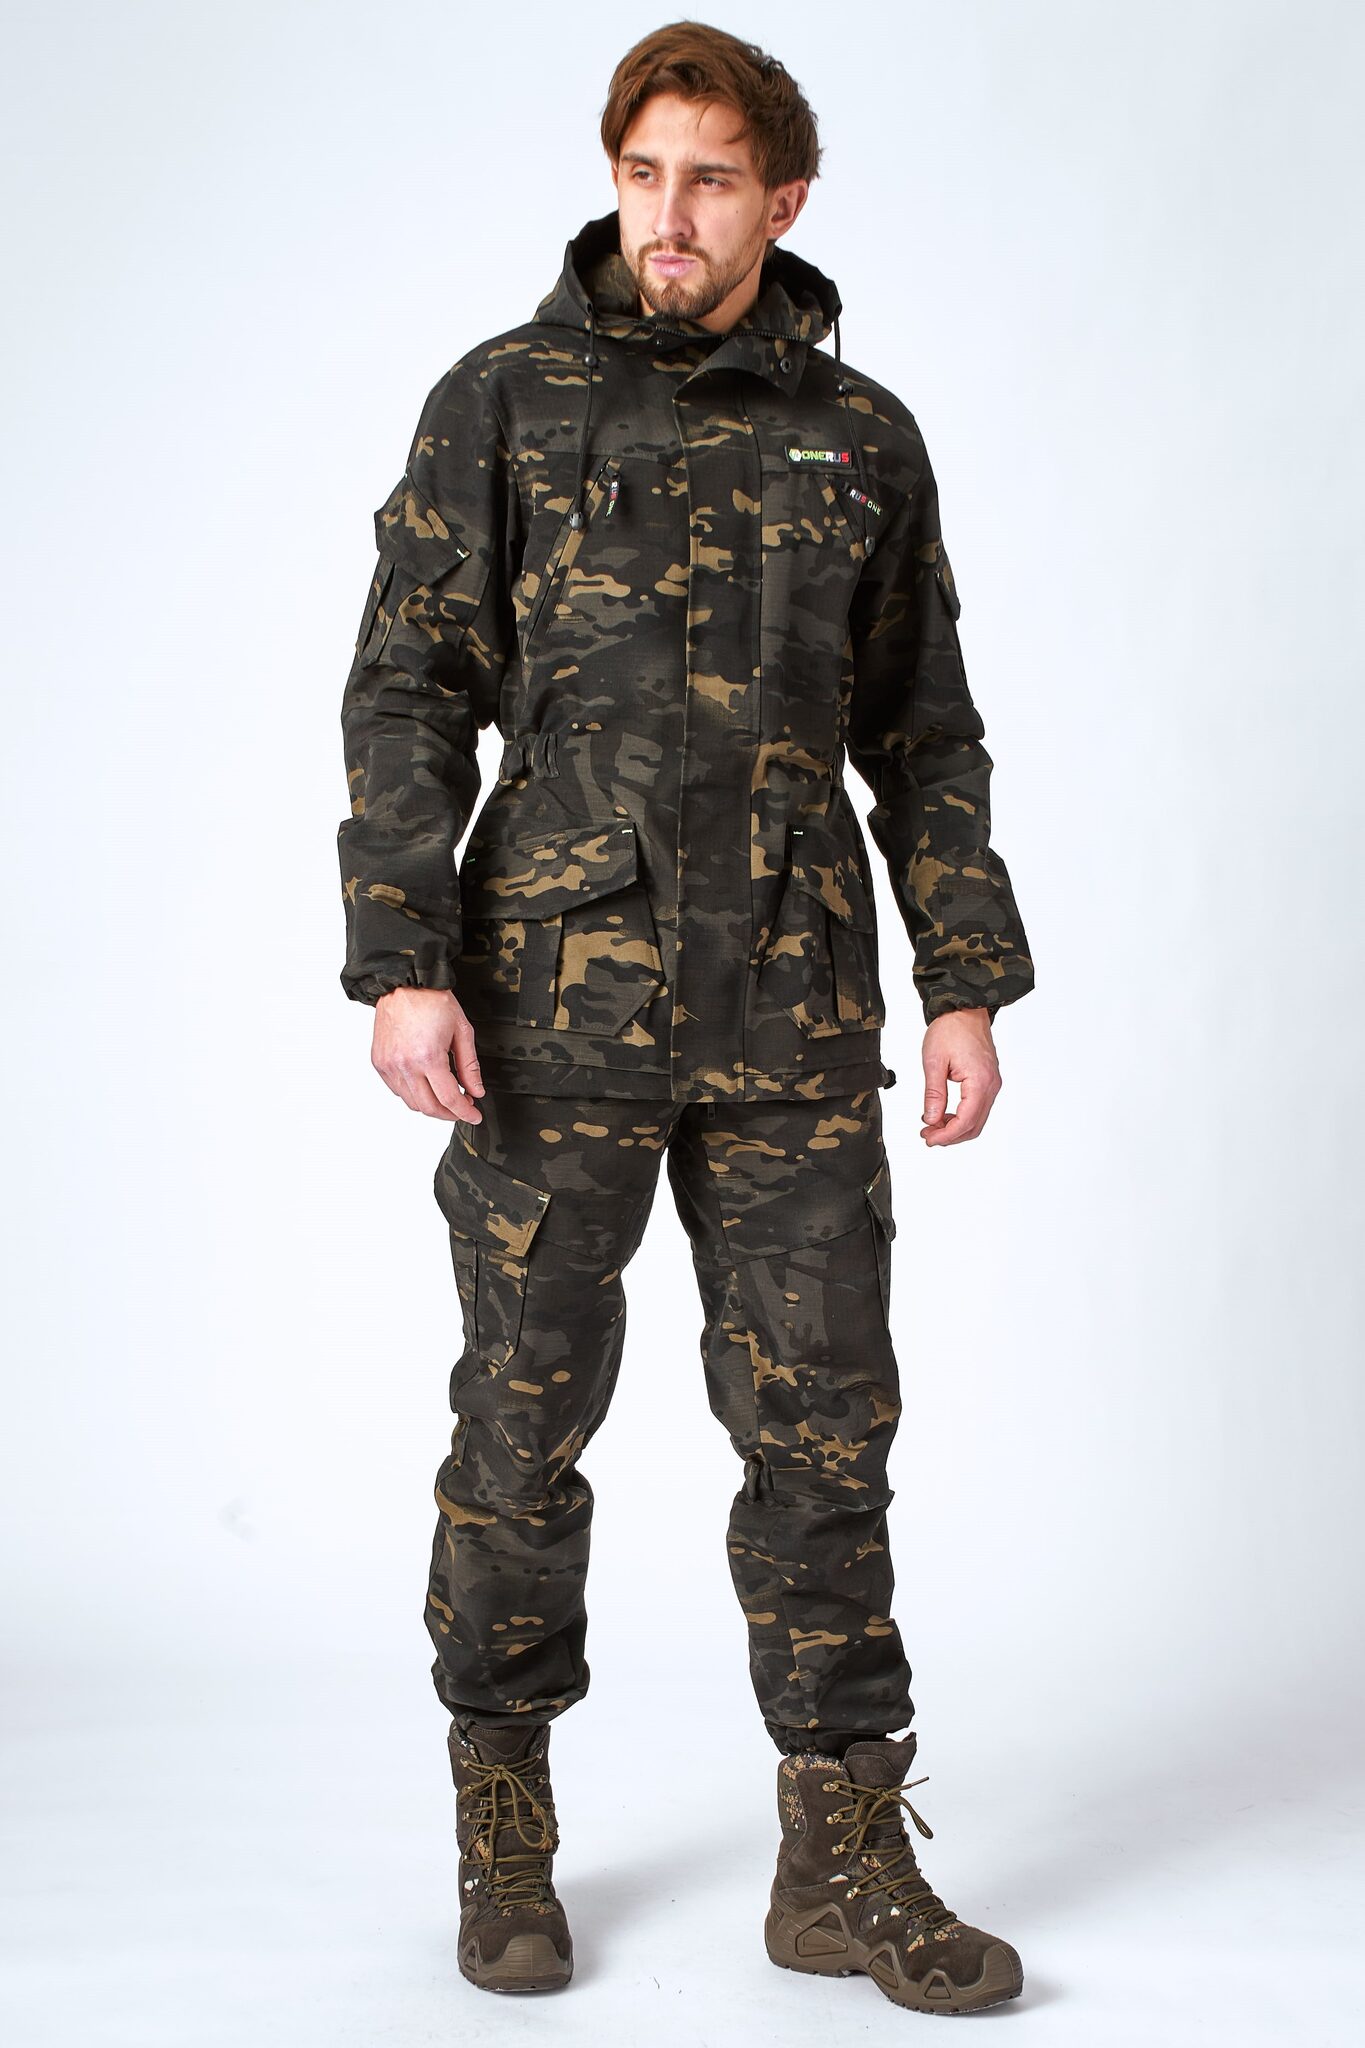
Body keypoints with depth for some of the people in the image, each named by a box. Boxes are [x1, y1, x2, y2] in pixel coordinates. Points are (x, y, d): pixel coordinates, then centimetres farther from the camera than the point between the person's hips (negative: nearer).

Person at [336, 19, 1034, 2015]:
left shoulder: (863, 439, 11)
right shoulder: (504, 403, 3)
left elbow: (925, 739, 14)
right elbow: (407, 694, 0)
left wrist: (969, 984, 7)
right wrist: (402, 962, -10)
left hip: (794, 1019, 2)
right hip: (556, 993, -2)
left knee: (826, 1423, 3)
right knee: (526, 1418, 6)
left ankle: (844, 1860, 15)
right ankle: (504, 1830, 25)